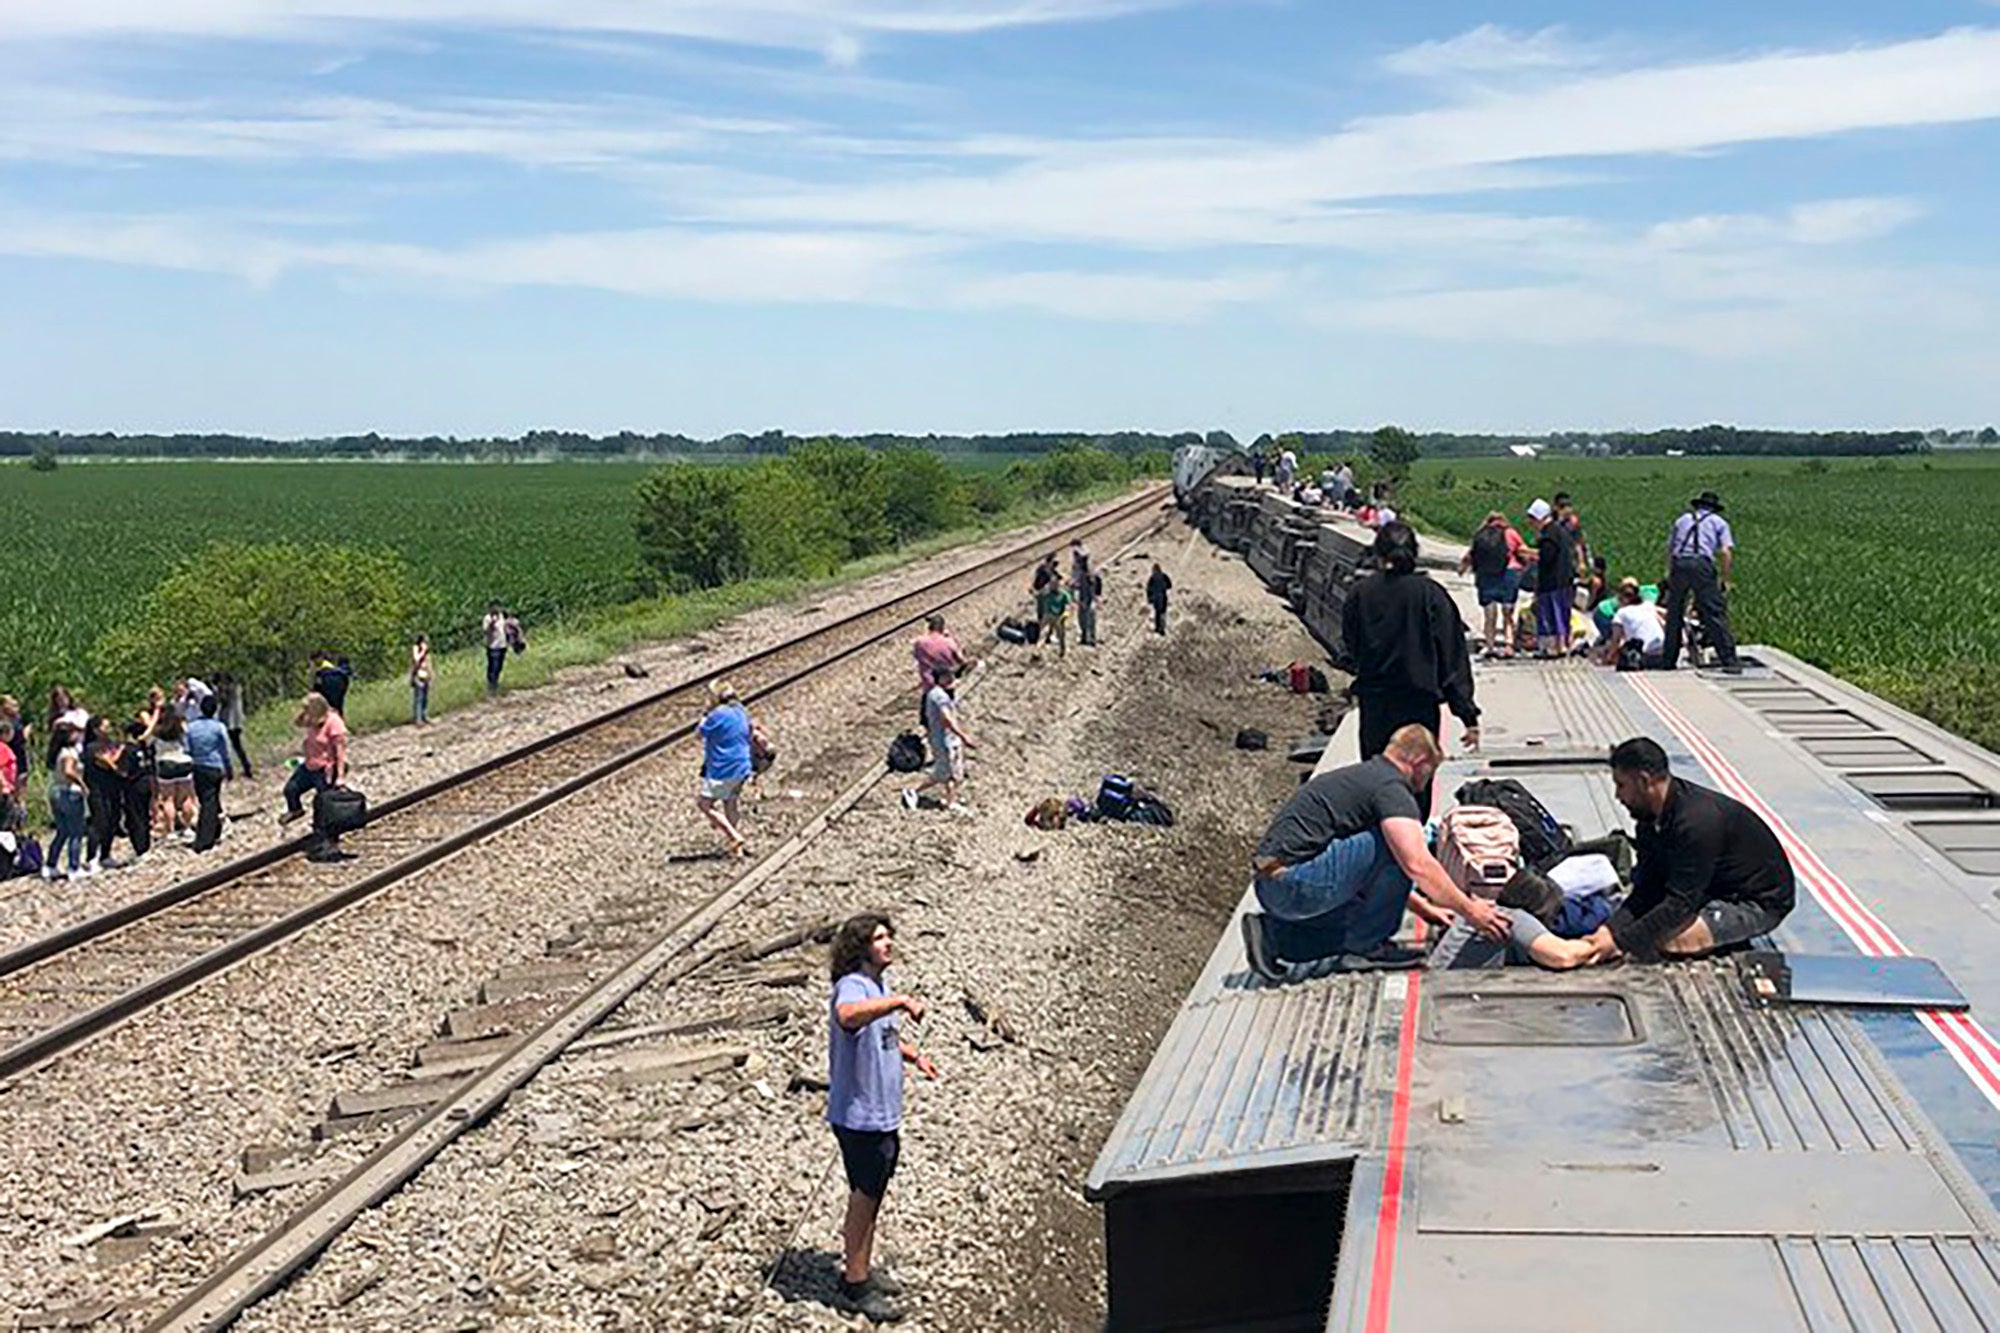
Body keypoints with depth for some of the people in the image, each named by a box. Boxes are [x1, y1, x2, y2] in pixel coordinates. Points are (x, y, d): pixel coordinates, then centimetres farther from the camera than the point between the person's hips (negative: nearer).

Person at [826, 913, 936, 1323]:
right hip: (859, 1118, -9)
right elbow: (847, 1016, -47)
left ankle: (863, 1269, 34)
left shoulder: (881, 987, 10)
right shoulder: (852, 987, -21)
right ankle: (855, 1285, 13)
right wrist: (900, 1001, -51)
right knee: (864, 1200, 2)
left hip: (883, 1115, 9)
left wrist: (914, 1055, 13)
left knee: (872, 1196, 20)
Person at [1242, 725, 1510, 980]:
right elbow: (1417, 865, -18)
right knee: (1396, 845, -8)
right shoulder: (1391, 787, -6)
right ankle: (1365, 946, 1)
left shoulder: (1360, 776, 25)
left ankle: (1273, 934, 9)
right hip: (1297, 883, -10)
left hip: (1270, 888, 10)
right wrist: (1468, 910, -7)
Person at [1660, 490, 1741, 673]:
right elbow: (1726, 552, 5)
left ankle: (1667, 661, 18)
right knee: (1715, 613, -3)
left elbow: (1669, 548, 24)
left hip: (1678, 564, 3)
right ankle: (1729, 660, -8)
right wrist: (1725, 580, 10)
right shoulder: (1719, 522, 18)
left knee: (1674, 613, 13)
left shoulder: (1682, 519, 27)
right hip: (1702, 564, -3)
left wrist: (1669, 572, 32)